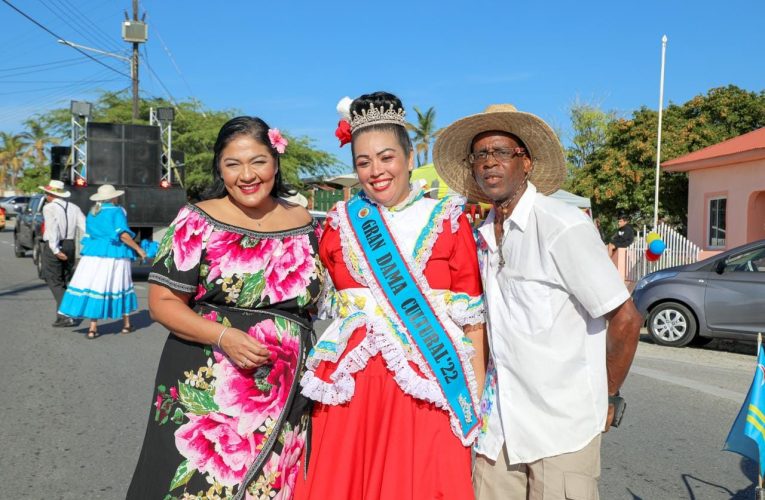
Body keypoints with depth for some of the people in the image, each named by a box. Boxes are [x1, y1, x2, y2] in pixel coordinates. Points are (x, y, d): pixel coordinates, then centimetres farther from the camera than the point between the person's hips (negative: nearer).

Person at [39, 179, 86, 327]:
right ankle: (63, 314, 22)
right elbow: (85, 226, -3)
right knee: (64, 281, 17)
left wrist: (55, 250, -26)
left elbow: (52, 229, -21)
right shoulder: (74, 208, 8)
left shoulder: (49, 208, -8)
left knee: (54, 282, 1)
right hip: (70, 246, 6)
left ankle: (66, 316, -7)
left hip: (54, 248, -6)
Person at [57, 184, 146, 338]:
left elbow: (89, 236, 20)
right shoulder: (117, 211, -5)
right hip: (114, 255, -4)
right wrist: (138, 249, -7)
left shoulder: (92, 213, 13)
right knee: (120, 287, 8)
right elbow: (123, 235, -14)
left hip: (94, 254, 4)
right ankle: (126, 324, 18)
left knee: (94, 287, 1)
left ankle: (93, 328, -3)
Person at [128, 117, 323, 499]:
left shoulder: (304, 224, 7)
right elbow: (162, 302, -5)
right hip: (207, 390, -3)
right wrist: (223, 337, -19)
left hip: (286, 394, 3)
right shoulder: (197, 222, -4)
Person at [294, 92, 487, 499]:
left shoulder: (448, 222, 1)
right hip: (350, 393, 2)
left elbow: (471, 318, -1)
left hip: (428, 394, -2)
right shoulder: (340, 223, 7)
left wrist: (477, 400, -4)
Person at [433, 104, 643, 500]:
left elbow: (626, 320, -13)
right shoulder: (484, 236, 7)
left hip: (562, 424, -6)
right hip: (498, 421, 6)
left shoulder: (563, 226, -15)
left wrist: (606, 399, -3)